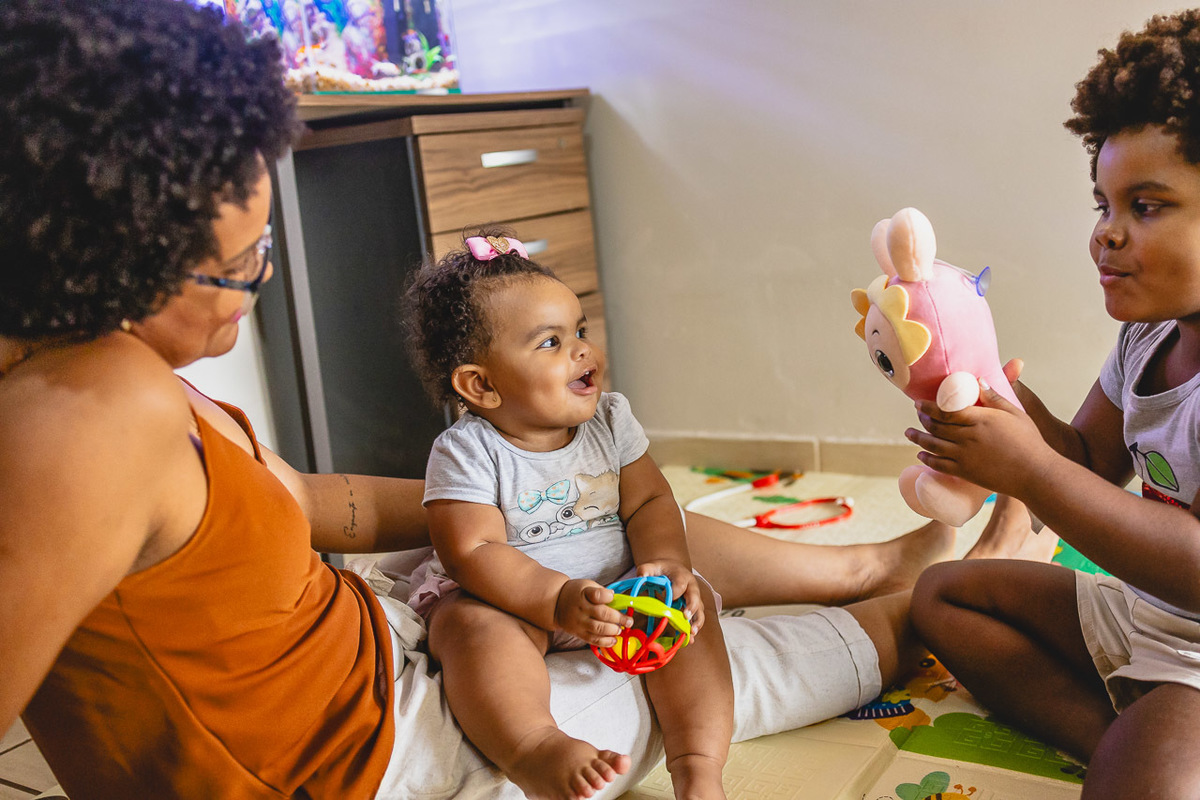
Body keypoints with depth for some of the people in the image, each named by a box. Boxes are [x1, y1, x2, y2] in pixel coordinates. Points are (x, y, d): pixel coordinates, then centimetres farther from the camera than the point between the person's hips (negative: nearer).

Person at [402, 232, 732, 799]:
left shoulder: (610, 419, 1)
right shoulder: (466, 452, -14)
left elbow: (650, 502, 1)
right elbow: (473, 554, -20)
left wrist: (664, 562, -21)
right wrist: (559, 599, -33)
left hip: (614, 588, 4)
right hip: (513, 598, -4)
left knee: (688, 604, -18)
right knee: (474, 623, -33)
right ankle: (534, 748, -49)